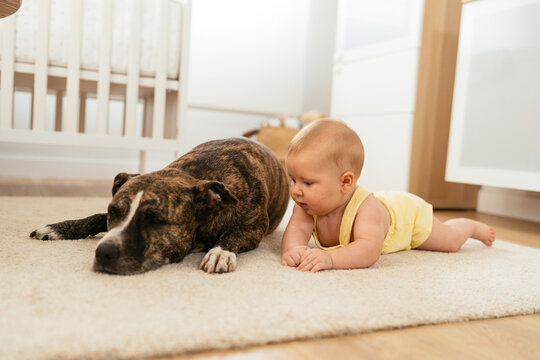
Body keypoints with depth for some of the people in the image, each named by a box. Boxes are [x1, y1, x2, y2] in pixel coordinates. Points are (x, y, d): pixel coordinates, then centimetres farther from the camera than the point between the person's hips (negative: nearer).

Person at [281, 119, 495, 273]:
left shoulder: (366, 209, -50)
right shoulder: (307, 205, -33)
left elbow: (369, 250, -61)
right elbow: (296, 229, -41)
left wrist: (330, 258, -76)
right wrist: (293, 250, -65)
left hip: (407, 212, -5)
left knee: (451, 241, 13)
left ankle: (473, 227, 46)